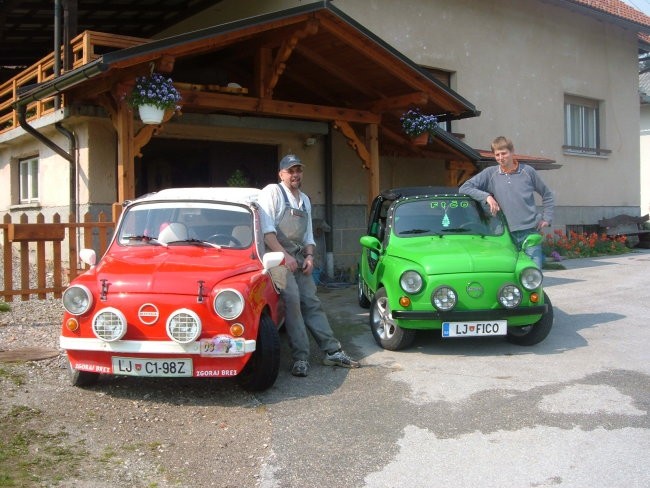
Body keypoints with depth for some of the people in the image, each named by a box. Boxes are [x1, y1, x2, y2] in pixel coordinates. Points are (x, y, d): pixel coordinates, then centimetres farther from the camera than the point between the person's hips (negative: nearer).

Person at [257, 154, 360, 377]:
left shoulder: (305, 200, 20)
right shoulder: (272, 192, -4)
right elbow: (266, 230, -13)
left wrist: (309, 256, 5)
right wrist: (285, 256, -18)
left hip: (299, 258, 7)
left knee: (312, 303, 6)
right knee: (292, 300, -19)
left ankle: (332, 351, 9)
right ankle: (300, 358, -16)